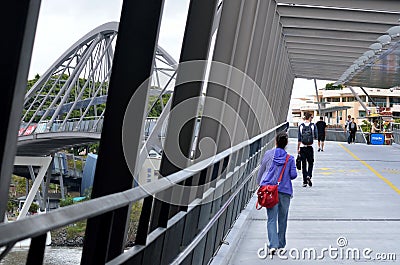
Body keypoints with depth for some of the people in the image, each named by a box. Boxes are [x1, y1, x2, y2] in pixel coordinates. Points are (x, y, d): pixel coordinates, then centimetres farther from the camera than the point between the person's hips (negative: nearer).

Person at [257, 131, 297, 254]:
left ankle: (273, 245, -17)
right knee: (282, 219, 14)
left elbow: (261, 171, 8)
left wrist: (259, 184, 23)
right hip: (285, 190, 0)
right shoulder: (290, 158, -1)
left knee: (271, 219, -2)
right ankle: (281, 245, 22)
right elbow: (293, 175, -1)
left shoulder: (268, 154, 1)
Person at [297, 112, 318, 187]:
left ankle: (305, 181, 6)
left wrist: (298, 149, 4)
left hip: (302, 147, 1)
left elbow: (299, 139, -1)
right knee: (310, 163, 12)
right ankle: (309, 176, -11)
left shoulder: (301, 126, -1)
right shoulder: (313, 125, -3)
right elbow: (316, 136, 2)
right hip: (310, 147, -1)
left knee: (303, 164, 6)